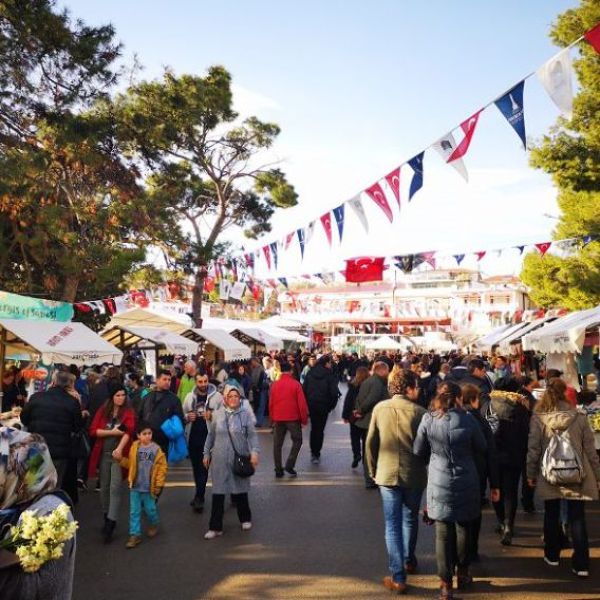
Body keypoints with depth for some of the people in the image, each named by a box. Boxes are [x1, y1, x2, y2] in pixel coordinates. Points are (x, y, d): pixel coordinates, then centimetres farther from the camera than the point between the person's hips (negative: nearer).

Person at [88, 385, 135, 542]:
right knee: (104, 487, 13)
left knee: (115, 488, -10)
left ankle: (111, 524, -11)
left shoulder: (129, 412, -2)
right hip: (103, 454, 3)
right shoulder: (103, 411, 6)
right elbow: (93, 431, -1)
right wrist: (112, 432, -13)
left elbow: (129, 431, -16)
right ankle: (106, 517, 31)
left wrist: (119, 449, -29)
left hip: (119, 454, -3)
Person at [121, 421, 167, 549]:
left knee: (150, 509, 12)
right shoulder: (134, 447, -1)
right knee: (134, 511, 6)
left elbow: (162, 467, -7)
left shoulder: (156, 449, -10)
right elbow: (130, 464, 9)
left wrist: (159, 484, -9)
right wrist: (120, 459, -7)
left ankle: (154, 525, 40)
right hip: (135, 486, 2)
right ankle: (135, 535, 14)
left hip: (149, 487, -2)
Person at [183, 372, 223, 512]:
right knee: (196, 467, 15)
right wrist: (187, 417, -8)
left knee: (203, 467, -4)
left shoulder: (217, 396, -4)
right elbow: (182, 414, 13)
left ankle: (199, 497, 3)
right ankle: (200, 494, 30)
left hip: (208, 437, -4)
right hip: (192, 437, 4)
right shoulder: (190, 397, 7)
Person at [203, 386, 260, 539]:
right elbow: (211, 435, 9)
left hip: (240, 458, -1)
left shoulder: (245, 414, -5)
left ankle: (245, 519, 33)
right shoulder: (217, 414, 1)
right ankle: (215, 527, 13)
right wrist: (206, 453, 11)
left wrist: (254, 452, -18)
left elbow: (252, 435, -7)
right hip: (220, 459, 1)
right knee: (218, 492, 3)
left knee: (240, 490, 12)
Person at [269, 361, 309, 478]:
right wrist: (304, 419, 1)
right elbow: (302, 403, -8)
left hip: (278, 419, 3)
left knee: (277, 444, 11)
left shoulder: (275, 385, 1)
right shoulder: (296, 384, -7)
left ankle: (278, 470, 12)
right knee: (297, 441, 12)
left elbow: (271, 403, 5)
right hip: (293, 418, -3)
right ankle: (289, 465, 1)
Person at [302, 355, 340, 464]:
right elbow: (334, 392, -15)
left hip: (311, 405, 4)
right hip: (323, 406, -3)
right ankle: (316, 454, 4)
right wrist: (331, 405, 0)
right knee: (320, 429, 6)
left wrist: (307, 403, 6)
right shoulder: (329, 375, -11)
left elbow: (304, 389, -2)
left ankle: (313, 452, 22)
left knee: (313, 428, 18)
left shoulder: (310, 373, 0)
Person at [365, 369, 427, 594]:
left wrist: (373, 470, 11)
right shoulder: (419, 412, -11)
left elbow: (370, 443, -1)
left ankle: (398, 577, 5)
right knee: (410, 519, 22)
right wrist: (427, 468, 12)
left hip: (387, 474, 0)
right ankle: (409, 560, 40)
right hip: (414, 474, 0)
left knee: (393, 525, 6)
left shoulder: (380, 408, -6)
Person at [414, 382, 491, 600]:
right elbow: (482, 448, 3)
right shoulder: (468, 420, -12)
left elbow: (418, 451, -2)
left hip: (439, 483, 0)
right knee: (463, 528, 19)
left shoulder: (428, 420, -11)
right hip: (466, 483, 1)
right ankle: (462, 573, 35)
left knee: (443, 532, 7)